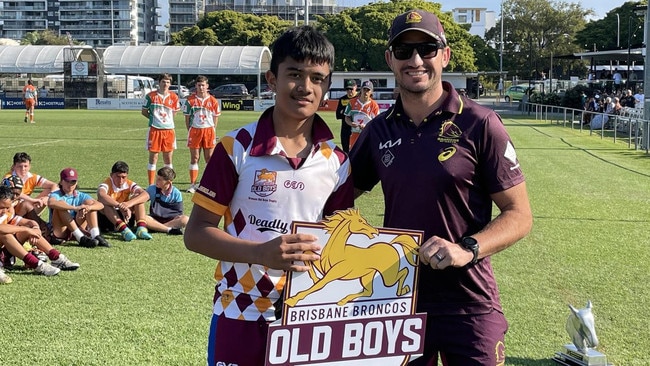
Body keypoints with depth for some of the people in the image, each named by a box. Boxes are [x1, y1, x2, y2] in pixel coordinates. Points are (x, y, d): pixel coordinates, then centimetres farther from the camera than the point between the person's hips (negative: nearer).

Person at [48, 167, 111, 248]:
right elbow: (51, 203, -33)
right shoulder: (56, 195, -5)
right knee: (61, 204, -25)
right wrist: (75, 208, -41)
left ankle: (95, 235, -26)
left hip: (75, 231, 3)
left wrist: (89, 207, -33)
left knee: (89, 202, -7)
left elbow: (100, 205, -9)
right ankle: (81, 238, -33)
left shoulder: (80, 196, 6)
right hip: (59, 232, -3)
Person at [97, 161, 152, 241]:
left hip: (124, 217, 3)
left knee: (137, 197, -15)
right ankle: (124, 230, -48)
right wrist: (120, 206, -53)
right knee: (104, 202, -32)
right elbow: (101, 195, -42)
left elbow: (146, 195, -25)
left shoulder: (129, 184, -6)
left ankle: (141, 228, -33)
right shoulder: (107, 184, -16)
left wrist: (129, 203, -43)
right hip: (106, 220, -3)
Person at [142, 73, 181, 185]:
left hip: (169, 130, 2)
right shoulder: (151, 96, -1)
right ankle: (151, 185, 7)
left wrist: (167, 119, 8)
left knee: (168, 159, 7)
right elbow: (144, 111, 8)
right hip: (155, 129, -2)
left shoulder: (173, 97, 5)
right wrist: (154, 118, -1)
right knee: (153, 158, 1)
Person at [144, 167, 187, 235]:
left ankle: (156, 227, -32)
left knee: (185, 219, -31)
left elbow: (179, 213, -2)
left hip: (171, 219, -1)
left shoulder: (176, 193, -3)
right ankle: (169, 229, -37)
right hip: (155, 219, 1)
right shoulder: (152, 189, 2)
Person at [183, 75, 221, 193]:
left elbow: (216, 117, 10)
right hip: (194, 130, -1)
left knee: (209, 158, 4)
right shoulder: (190, 100, 0)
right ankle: (192, 184, 5)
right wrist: (190, 131, 1)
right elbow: (187, 117, 5)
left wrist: (211, 130, 4)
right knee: (194, 158, 1)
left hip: (209, 131, 1)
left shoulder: (213, 101, 2)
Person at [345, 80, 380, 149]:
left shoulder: (374, 105, -4)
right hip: (355, 135, 3)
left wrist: (366, 126, -21)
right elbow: (347, 117, 10)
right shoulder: (353, 102, 5)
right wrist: (351, 123, -11)